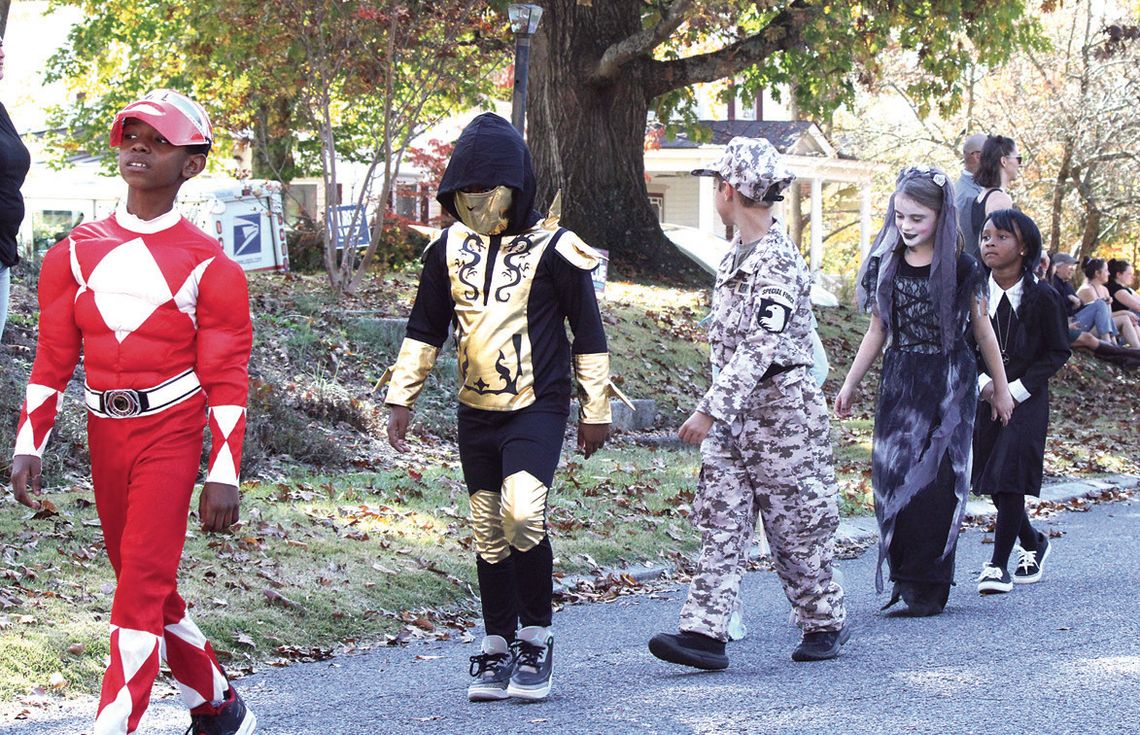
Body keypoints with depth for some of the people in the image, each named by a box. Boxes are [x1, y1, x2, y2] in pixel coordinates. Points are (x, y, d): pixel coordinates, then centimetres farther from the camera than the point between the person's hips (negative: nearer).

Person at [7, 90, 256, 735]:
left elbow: (228, 378, -6)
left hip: (170, 434, -5)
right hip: (105, 434, 5)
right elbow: (54, 359, 8)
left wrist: (225, 475, -11)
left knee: (142, 590, -10)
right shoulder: (78, 252, 7)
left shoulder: (208, 264, -5)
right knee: (147, 587, 14)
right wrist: (30, 446, 2)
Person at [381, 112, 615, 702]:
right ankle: (497, 648, 20)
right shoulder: (449, 251, 6)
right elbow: (424, 331, 14)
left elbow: (588, 333, -1)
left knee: (522, 513, -22)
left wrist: (594, 409, 0)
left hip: (537, 410, -5)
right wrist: (400, 398, 8)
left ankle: (536, 638, -7)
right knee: (489, 534, 9)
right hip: (476, 413, 5)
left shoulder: (554, 249, -7)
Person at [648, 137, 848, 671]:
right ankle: (705, 631, -5)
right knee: (720, 521, 0)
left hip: (780, 409, -8)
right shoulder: (735, 257, 11)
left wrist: (710, 410, -27)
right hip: (734, 409, 8)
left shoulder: (778, 262, -18)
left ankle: (825, 622, 21)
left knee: (795, 524, 4)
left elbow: (759, 349, -24)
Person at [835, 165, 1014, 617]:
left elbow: (982, 329, 4)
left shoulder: (960, 269, -5)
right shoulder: (886, 265, 6)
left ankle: (928, 589, -1)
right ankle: (905, 576, 9)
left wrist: (1001, 388, 9)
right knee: (892, 477, -2)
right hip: (899, 382, 4)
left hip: (948, 384, -4)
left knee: (935, 482, -6)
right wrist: (850, 384, 12)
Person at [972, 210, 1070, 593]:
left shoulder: (1043, 297, -8)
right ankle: (1033, 543, 32)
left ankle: (998, 565, -4)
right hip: (986, 399, 4)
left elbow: (1058, 352, -3)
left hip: (1027, 400, -4)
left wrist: (1017, 388, -12)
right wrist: (983, 382, -10)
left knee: (1010, 479, -11)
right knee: (995, 484, 7)